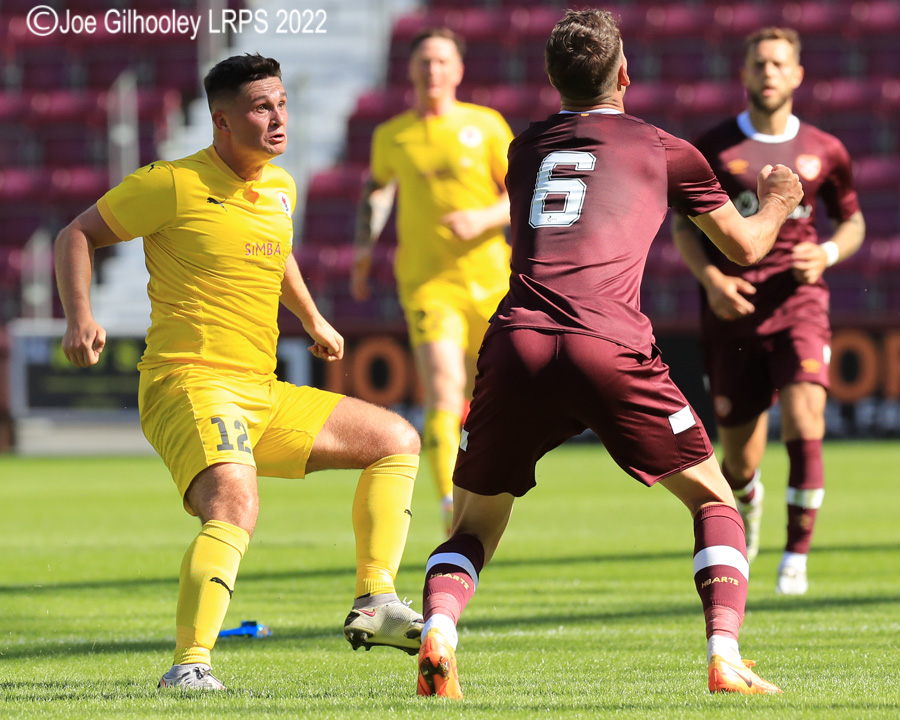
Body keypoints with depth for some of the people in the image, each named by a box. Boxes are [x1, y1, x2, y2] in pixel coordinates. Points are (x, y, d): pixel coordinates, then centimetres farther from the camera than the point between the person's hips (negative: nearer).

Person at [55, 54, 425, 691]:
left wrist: (314, 321, 42)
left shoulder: (281, 188, 13)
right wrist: (80, 319, -16)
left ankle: (375, 603, 7)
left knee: (396, 440, 12)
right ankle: (189, 666, -38)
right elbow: (78, 235, -2)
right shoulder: (176, 184, -9)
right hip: (189, 383, -9)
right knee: (235, 510, -35)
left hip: (262, 396, 9)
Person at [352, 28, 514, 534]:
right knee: (443, 394, -20)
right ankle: (451, 503, -28)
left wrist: (483, 218, -14)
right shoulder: (392, 136, 7)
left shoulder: (486, 126, 3)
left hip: (489, 279, 1)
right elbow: (379, 187, 28)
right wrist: (365, 245, 23)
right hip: (427, 281, -1)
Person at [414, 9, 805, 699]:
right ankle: (725, 658, -4)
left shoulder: (525, 150, 25)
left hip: (517, 344, 2)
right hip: (609, 346, -2)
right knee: (714, 500, 14)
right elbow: (745, 246, 27)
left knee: (475, 526, 16)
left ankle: (437, 634, -13)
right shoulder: (663, 150, 16)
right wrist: (777, 201, 49)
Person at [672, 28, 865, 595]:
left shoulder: (824, 151, 5)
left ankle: (797, 559, -13)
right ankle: (747, 501, 43)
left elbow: (852, 220, 18)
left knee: (805, 428, -22)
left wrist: (828, 254, -4)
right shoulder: (713, 148, 2)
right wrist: (710, 278, -10)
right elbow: (683, 225, 8)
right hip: (734, 314, 0)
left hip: (798, 302, 0)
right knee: (740, 460, 5)